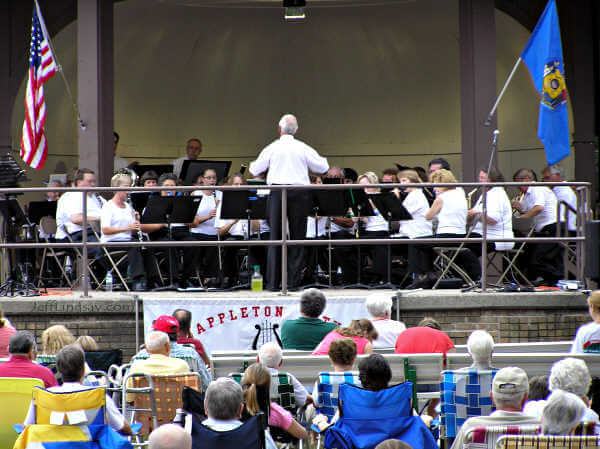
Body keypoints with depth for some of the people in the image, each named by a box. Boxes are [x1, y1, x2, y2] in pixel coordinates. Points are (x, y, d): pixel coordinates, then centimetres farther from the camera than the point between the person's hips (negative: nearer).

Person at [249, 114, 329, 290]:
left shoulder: (271, 149, 1)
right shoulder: (303, 149, 1)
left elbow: (255, 170, 10)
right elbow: (322, 167, 10)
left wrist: (252, 165, 32)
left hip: (277, 193, 0)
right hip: (299, 193, 0)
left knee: (275, 237, 4)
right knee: (297, 238, 5)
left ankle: (273, 282, 1)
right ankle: (293, 280, 2)